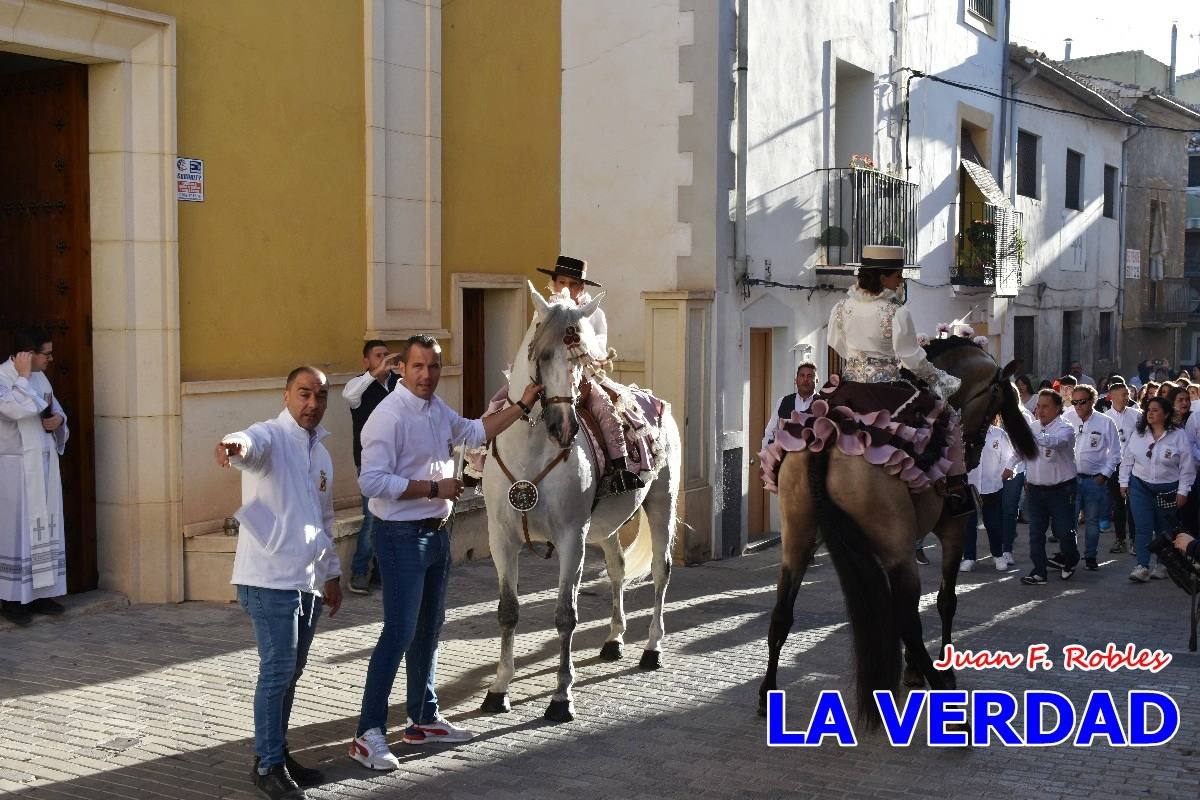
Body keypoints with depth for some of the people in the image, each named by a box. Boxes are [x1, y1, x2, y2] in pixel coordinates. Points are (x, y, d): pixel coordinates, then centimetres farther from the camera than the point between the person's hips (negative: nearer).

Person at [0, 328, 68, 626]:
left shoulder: (39, 377, 11)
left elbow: (55, 411, 21)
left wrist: (58, 420, -1)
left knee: (45, 527, 9)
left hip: (44, 465, 7)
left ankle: (41, 592, 17)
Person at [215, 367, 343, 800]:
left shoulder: (321, 452, 16)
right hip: (271, 578, -8)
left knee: (291, 672, 14)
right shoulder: (270, 436, -9)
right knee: (278, 670, -7)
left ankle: (278, 753, 25)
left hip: (309, 581, 8)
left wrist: (332, 573, 25)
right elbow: (250, 444, -36)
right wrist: (234, 446, -59)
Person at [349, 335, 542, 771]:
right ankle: (368, 735, -3)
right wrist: (434, 488, -22)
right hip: (402, 535, -9)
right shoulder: (389, 415, -19)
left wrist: (521, 406, 20)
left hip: (436, 532, 9)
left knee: (429, 628, 16)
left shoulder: (437, 407, 9)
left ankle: (424, 718, 29)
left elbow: (474, 432, 26)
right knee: (399, 632, -10)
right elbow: (372, 481, -25)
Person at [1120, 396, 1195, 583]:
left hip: (1167, 489, -2)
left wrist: (1183, 491, -6)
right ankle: (1142, 567, -6)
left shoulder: (1179, 435, -8)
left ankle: (1163, 565, 25)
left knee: (1165, 529, 11)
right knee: (1142, 527, -5)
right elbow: (1127, 460, 9)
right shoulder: (1138, 433, 1)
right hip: (1140, 486, 2)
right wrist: (1124, 482, 6)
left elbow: (1187, 466, -5)